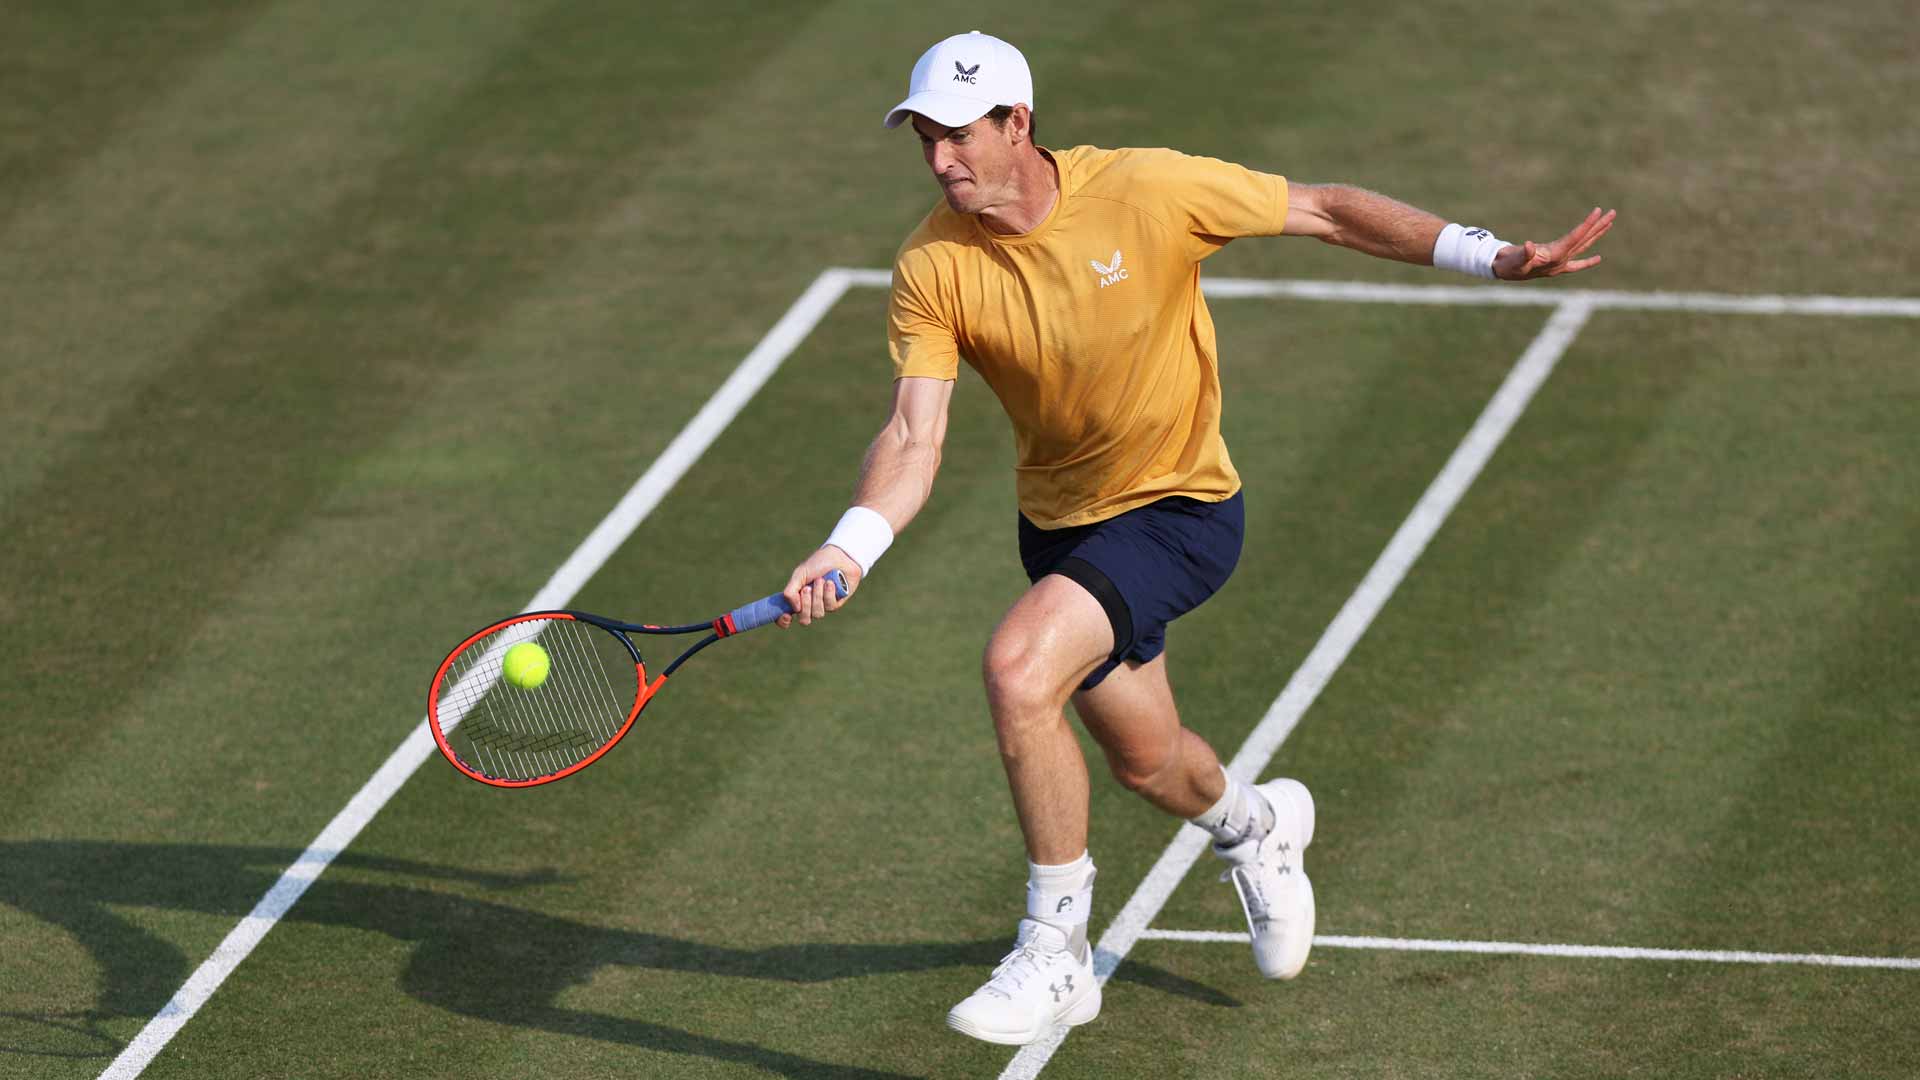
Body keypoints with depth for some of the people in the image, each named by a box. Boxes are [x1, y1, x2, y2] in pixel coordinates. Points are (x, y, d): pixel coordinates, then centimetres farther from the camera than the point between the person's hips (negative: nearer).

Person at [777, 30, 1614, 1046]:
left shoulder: (1147, 191, -22)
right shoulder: (932, 270, -16)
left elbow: (1323, 210, -11)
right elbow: (915, 436, -22)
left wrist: (1493, 256, -17)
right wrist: (847, 551, -41)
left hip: (1179, 511, -5)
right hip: (1059, 522, 5)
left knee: (1018, 667, -27)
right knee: (1146, 763, 19)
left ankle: (1055, 955, -13)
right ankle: (1254, 823, 59)